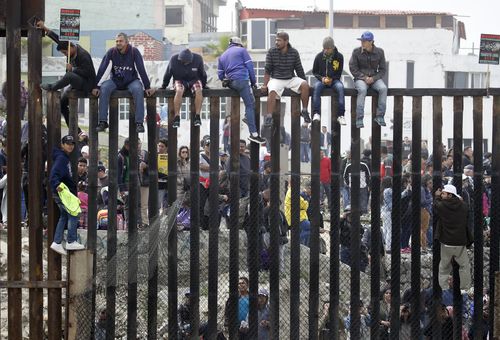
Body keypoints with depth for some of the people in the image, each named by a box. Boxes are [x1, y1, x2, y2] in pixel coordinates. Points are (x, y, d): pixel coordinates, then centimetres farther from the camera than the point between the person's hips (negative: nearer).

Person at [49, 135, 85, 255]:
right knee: (73, 214, -8)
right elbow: (54, 173, -27)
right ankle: (71, 242, -3)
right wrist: (57, 185, -41)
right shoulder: (61, 158, -15)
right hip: (62, 191, -11)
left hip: (66, 191, 11)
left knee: (64, 216, 13)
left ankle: (57, 243, 15)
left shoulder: (66, 157, 17)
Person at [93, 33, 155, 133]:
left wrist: (147, 87, -16)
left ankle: (139, 122, -31)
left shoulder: (134, 51, -11)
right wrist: (95, 86, -17)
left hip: (131, 80, -1)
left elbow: (141, 69, -12)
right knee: (104, 88, -28)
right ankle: (103, 122, -26)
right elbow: (102, 69, -10)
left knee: (138, 89, -33)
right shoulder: (111, 52, -8)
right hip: (115, 80, 1)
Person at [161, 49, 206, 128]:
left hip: (194, 80, 1)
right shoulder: (174, 59, -15)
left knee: (198, 90, -34)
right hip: (180, 80, -1)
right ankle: (177, 117, -32)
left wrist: (204, 84, 12)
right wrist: (164, 86, 8)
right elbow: (168, 74, 0)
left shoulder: (198, 59, -13)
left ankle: (197, 116, -28)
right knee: (179, 91, -36)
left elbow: (203, 74, 4)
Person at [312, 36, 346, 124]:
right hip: (322, 80, 1)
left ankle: (340, 115, -34)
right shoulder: (319, 56, 2)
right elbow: (314, 72, 10)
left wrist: (332, 79, -14)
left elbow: (339, 73, 5)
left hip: (334, 80, -1)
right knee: (317, 86, -33)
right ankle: (316, 113, -36)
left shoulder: (339, 56, -1)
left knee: (340, 86, -33)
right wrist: (321, 78, -10)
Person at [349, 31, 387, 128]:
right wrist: (364, 77, -14)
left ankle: (379, 116, -23)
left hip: (374, 78, 2)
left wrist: (373, 78, -13)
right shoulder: (356, 52, -2)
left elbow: (382, 70, 5)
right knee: (362, 90, -35)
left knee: (383, 88, -30)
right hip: (360, 78, -2)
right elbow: (353, 68, -1)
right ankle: (359, 119, -33)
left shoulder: (379, 52, 1)